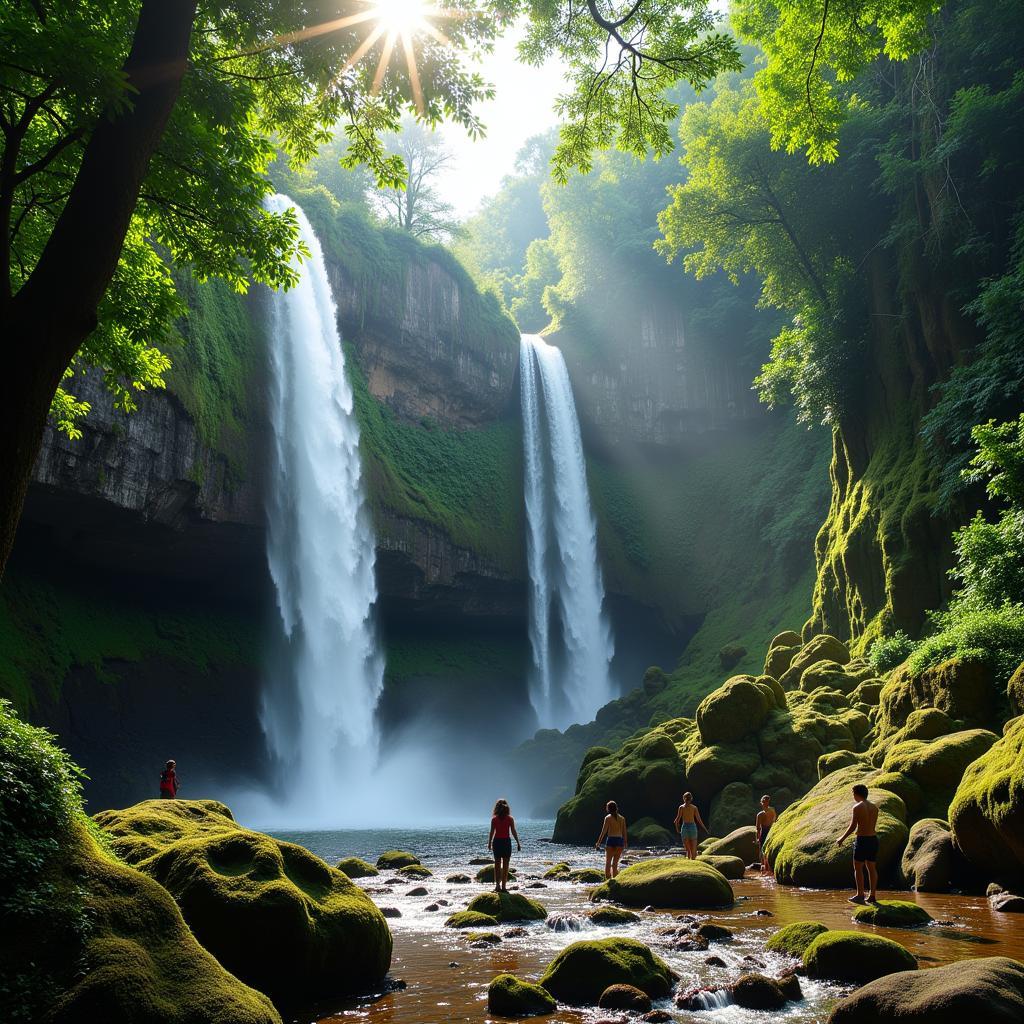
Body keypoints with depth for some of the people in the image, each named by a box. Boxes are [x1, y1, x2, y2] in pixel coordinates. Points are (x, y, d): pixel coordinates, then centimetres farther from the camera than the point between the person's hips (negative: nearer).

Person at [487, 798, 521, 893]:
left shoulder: (494, 819, -2)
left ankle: (497, 885, 8)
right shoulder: (510, 819, -3)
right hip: (506, 842, -1)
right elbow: (513, 832, -3)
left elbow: (492, 832, -1)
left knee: (497, 864, 10)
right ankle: (504, 886, 3)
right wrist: (518, 843, 4)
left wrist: (489, 843, 10)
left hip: (497, 842, 1)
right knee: (505, 865, 5)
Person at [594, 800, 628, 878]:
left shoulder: (608, 817, -2)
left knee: (608, 863, 2)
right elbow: (624, 832, 10)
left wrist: (598, 843, 0)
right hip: (620, 841, 4)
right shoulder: (622, 818, 9)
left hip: (611, 840, -4)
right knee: (615, 863, 12)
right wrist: (625, 845, 17)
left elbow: (603, 831, -5)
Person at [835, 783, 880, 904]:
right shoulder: (874, 807, 8)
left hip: (862, 839, -7)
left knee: (858, 868, 2)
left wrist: (842, 838, 0)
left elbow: (853, 827, -12)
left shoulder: (857, 807, -11)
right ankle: (872, 895, 14)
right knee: (872, 868, 12)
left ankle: (860, 895, 1)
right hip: (873, 839, 7)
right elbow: (873, 826, 13)